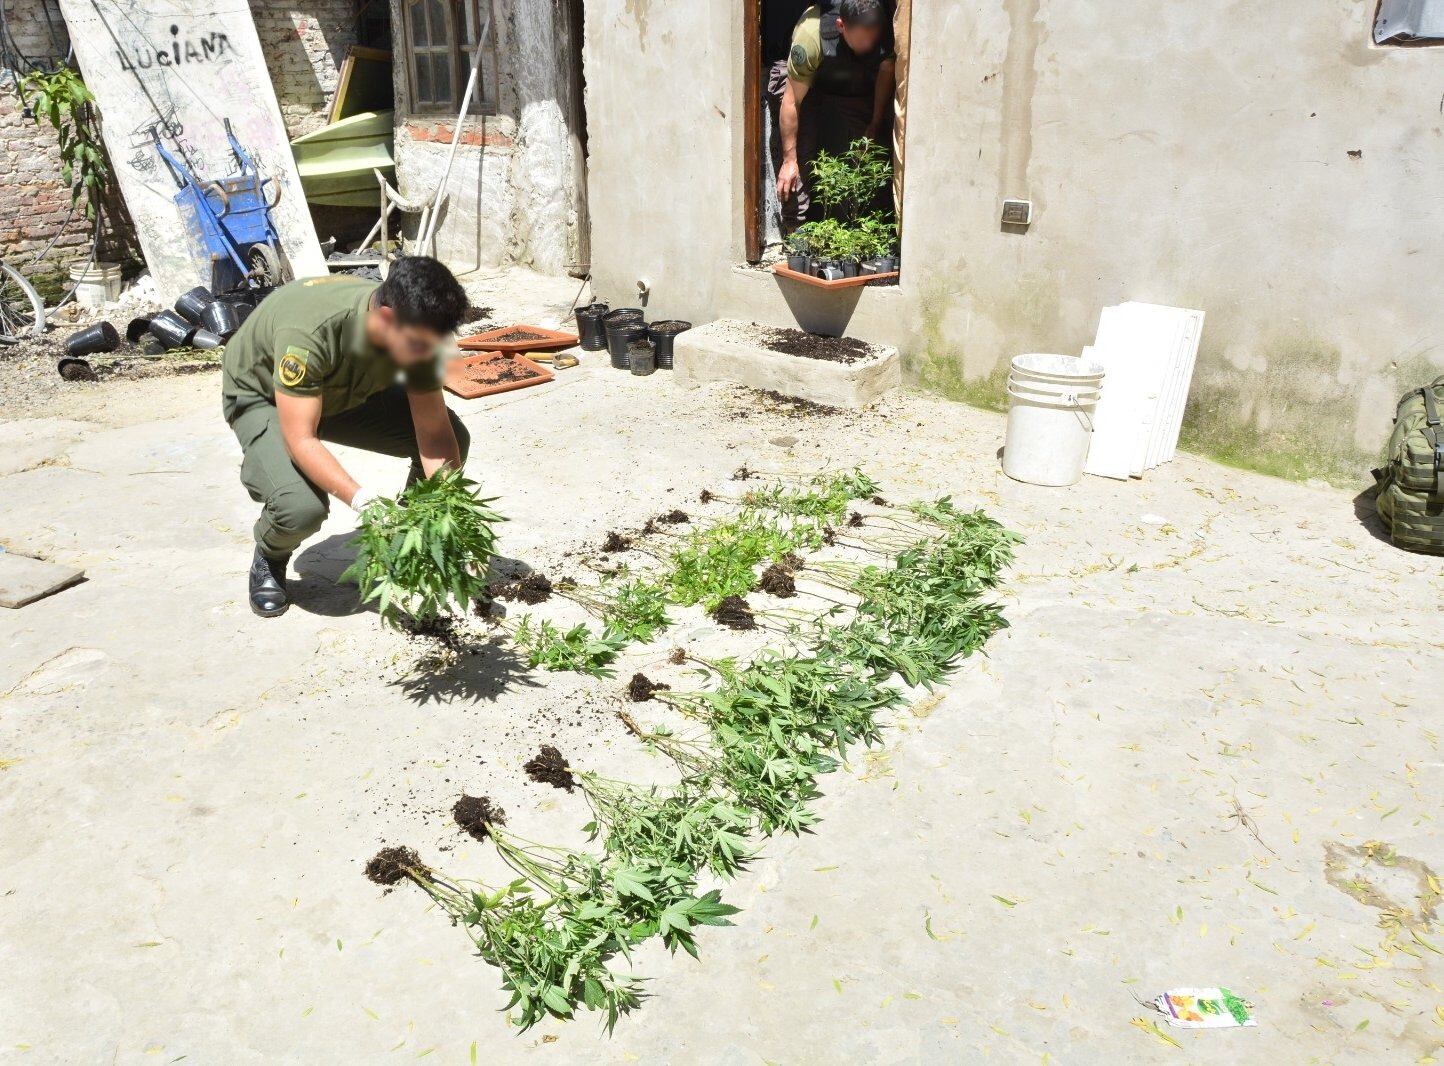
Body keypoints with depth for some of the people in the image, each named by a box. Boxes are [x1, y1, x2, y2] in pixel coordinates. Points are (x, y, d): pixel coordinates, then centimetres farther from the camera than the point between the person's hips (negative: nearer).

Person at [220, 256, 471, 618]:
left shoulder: (415, 330, -25)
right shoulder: (309, 331, -42)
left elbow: (434, 431, -21)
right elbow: (300, 440, -39)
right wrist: (364, 500, -51)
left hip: (346, 390, 5)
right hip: (261, 396, -5)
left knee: (454, 438, -13)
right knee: (302, 506, -33)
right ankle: (269, 561, 4)